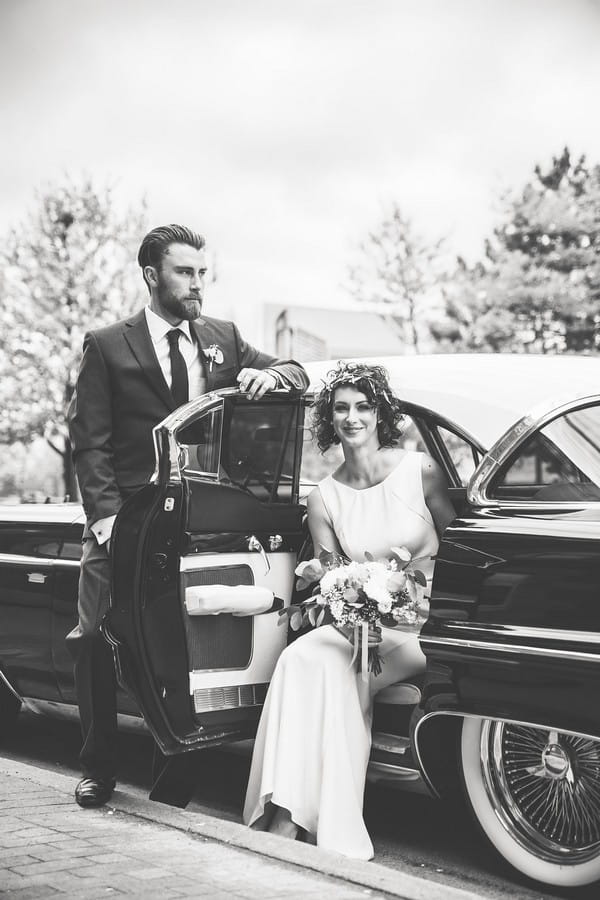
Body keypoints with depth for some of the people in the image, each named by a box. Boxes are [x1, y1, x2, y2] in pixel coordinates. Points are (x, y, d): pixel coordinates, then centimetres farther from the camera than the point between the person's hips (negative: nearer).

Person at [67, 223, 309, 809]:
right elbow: (88, 441, -1)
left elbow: (296, 374, 16)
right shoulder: (107, 347, 4)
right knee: (94, 640, -7)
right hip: (127, 519, -2)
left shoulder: (223, 339, 14)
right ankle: (98, 766, 8)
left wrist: (269, 375, -9)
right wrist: (107, 514, -13)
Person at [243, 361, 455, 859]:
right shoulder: (324, 498, 5)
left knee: (333, 673, -27)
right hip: (358, 623, 3)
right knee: (303, 659, -26)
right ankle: (285, 818, -26)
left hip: (423, 624, -3)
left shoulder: (420, 470, -3)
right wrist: (349, 621, -21)